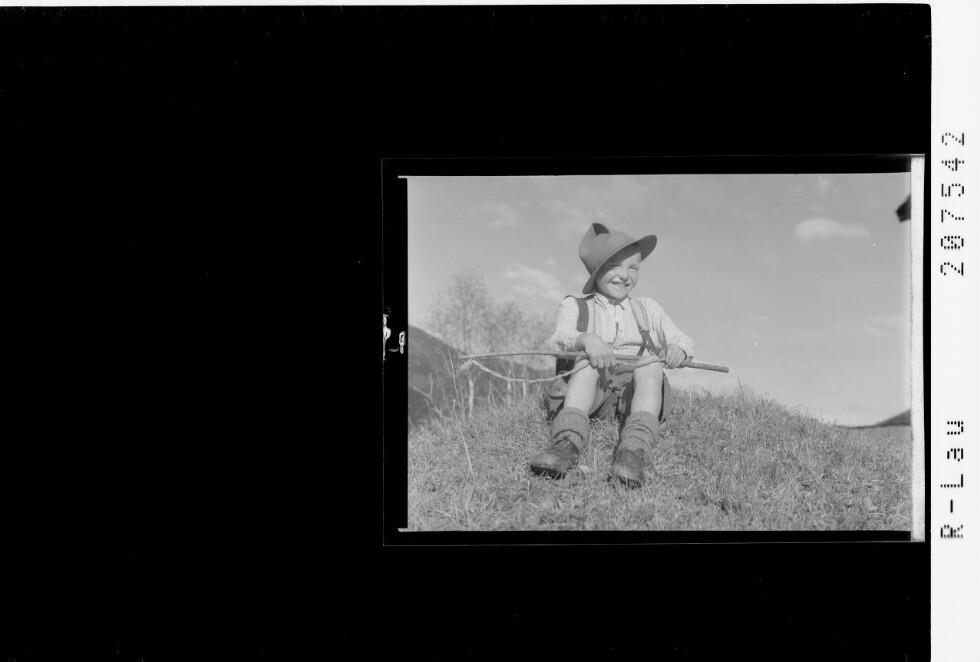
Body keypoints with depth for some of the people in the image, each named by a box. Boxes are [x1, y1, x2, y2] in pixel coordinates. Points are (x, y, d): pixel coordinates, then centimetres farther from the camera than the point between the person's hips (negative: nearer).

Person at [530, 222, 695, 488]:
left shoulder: (646, 309, 27)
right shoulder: (574, 307, 18)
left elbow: (682, 341, 19)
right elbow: (560, 338, -3)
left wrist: (679, 350, -9)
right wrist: (586, 339, -28)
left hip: (638, 389, 2)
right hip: (591, 390, -1)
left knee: (651, 362, -28)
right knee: (588, 362, -31)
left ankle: (635, 448, -49)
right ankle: (568, 442, -50)